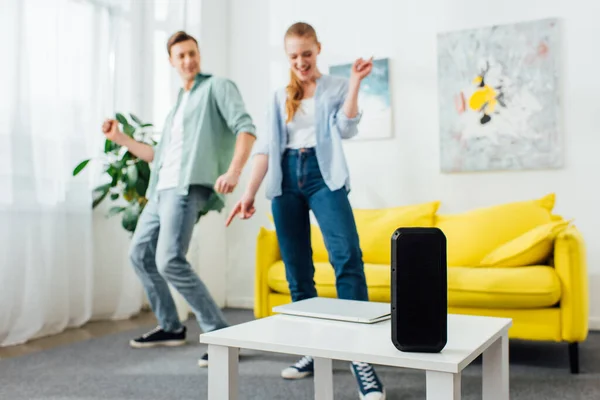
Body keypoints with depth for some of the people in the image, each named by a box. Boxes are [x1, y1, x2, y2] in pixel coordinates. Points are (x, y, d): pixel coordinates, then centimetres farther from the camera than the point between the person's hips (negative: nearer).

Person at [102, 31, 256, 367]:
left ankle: (220, 333, -15)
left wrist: (234, 171, -27)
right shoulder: (178, 104, 27)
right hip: (162, 189, 9)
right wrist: (120, 138, 26)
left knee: (169, 261, -23)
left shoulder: (218, 87, 4)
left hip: (189, 187, -9)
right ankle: (171, 327, 27)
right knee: (140, 254, 14)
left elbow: (246, 127, -12)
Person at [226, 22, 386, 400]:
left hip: (323, 175, -3)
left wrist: (355, 82, -10)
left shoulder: (337, 87, 10)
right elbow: (266, 147, 12)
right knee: (297, 269, 3)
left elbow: (346, 129, -6)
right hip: (286, 179, 4)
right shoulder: (281, 97, 18)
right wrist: (249, 193, 4)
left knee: (347, 257, -22)